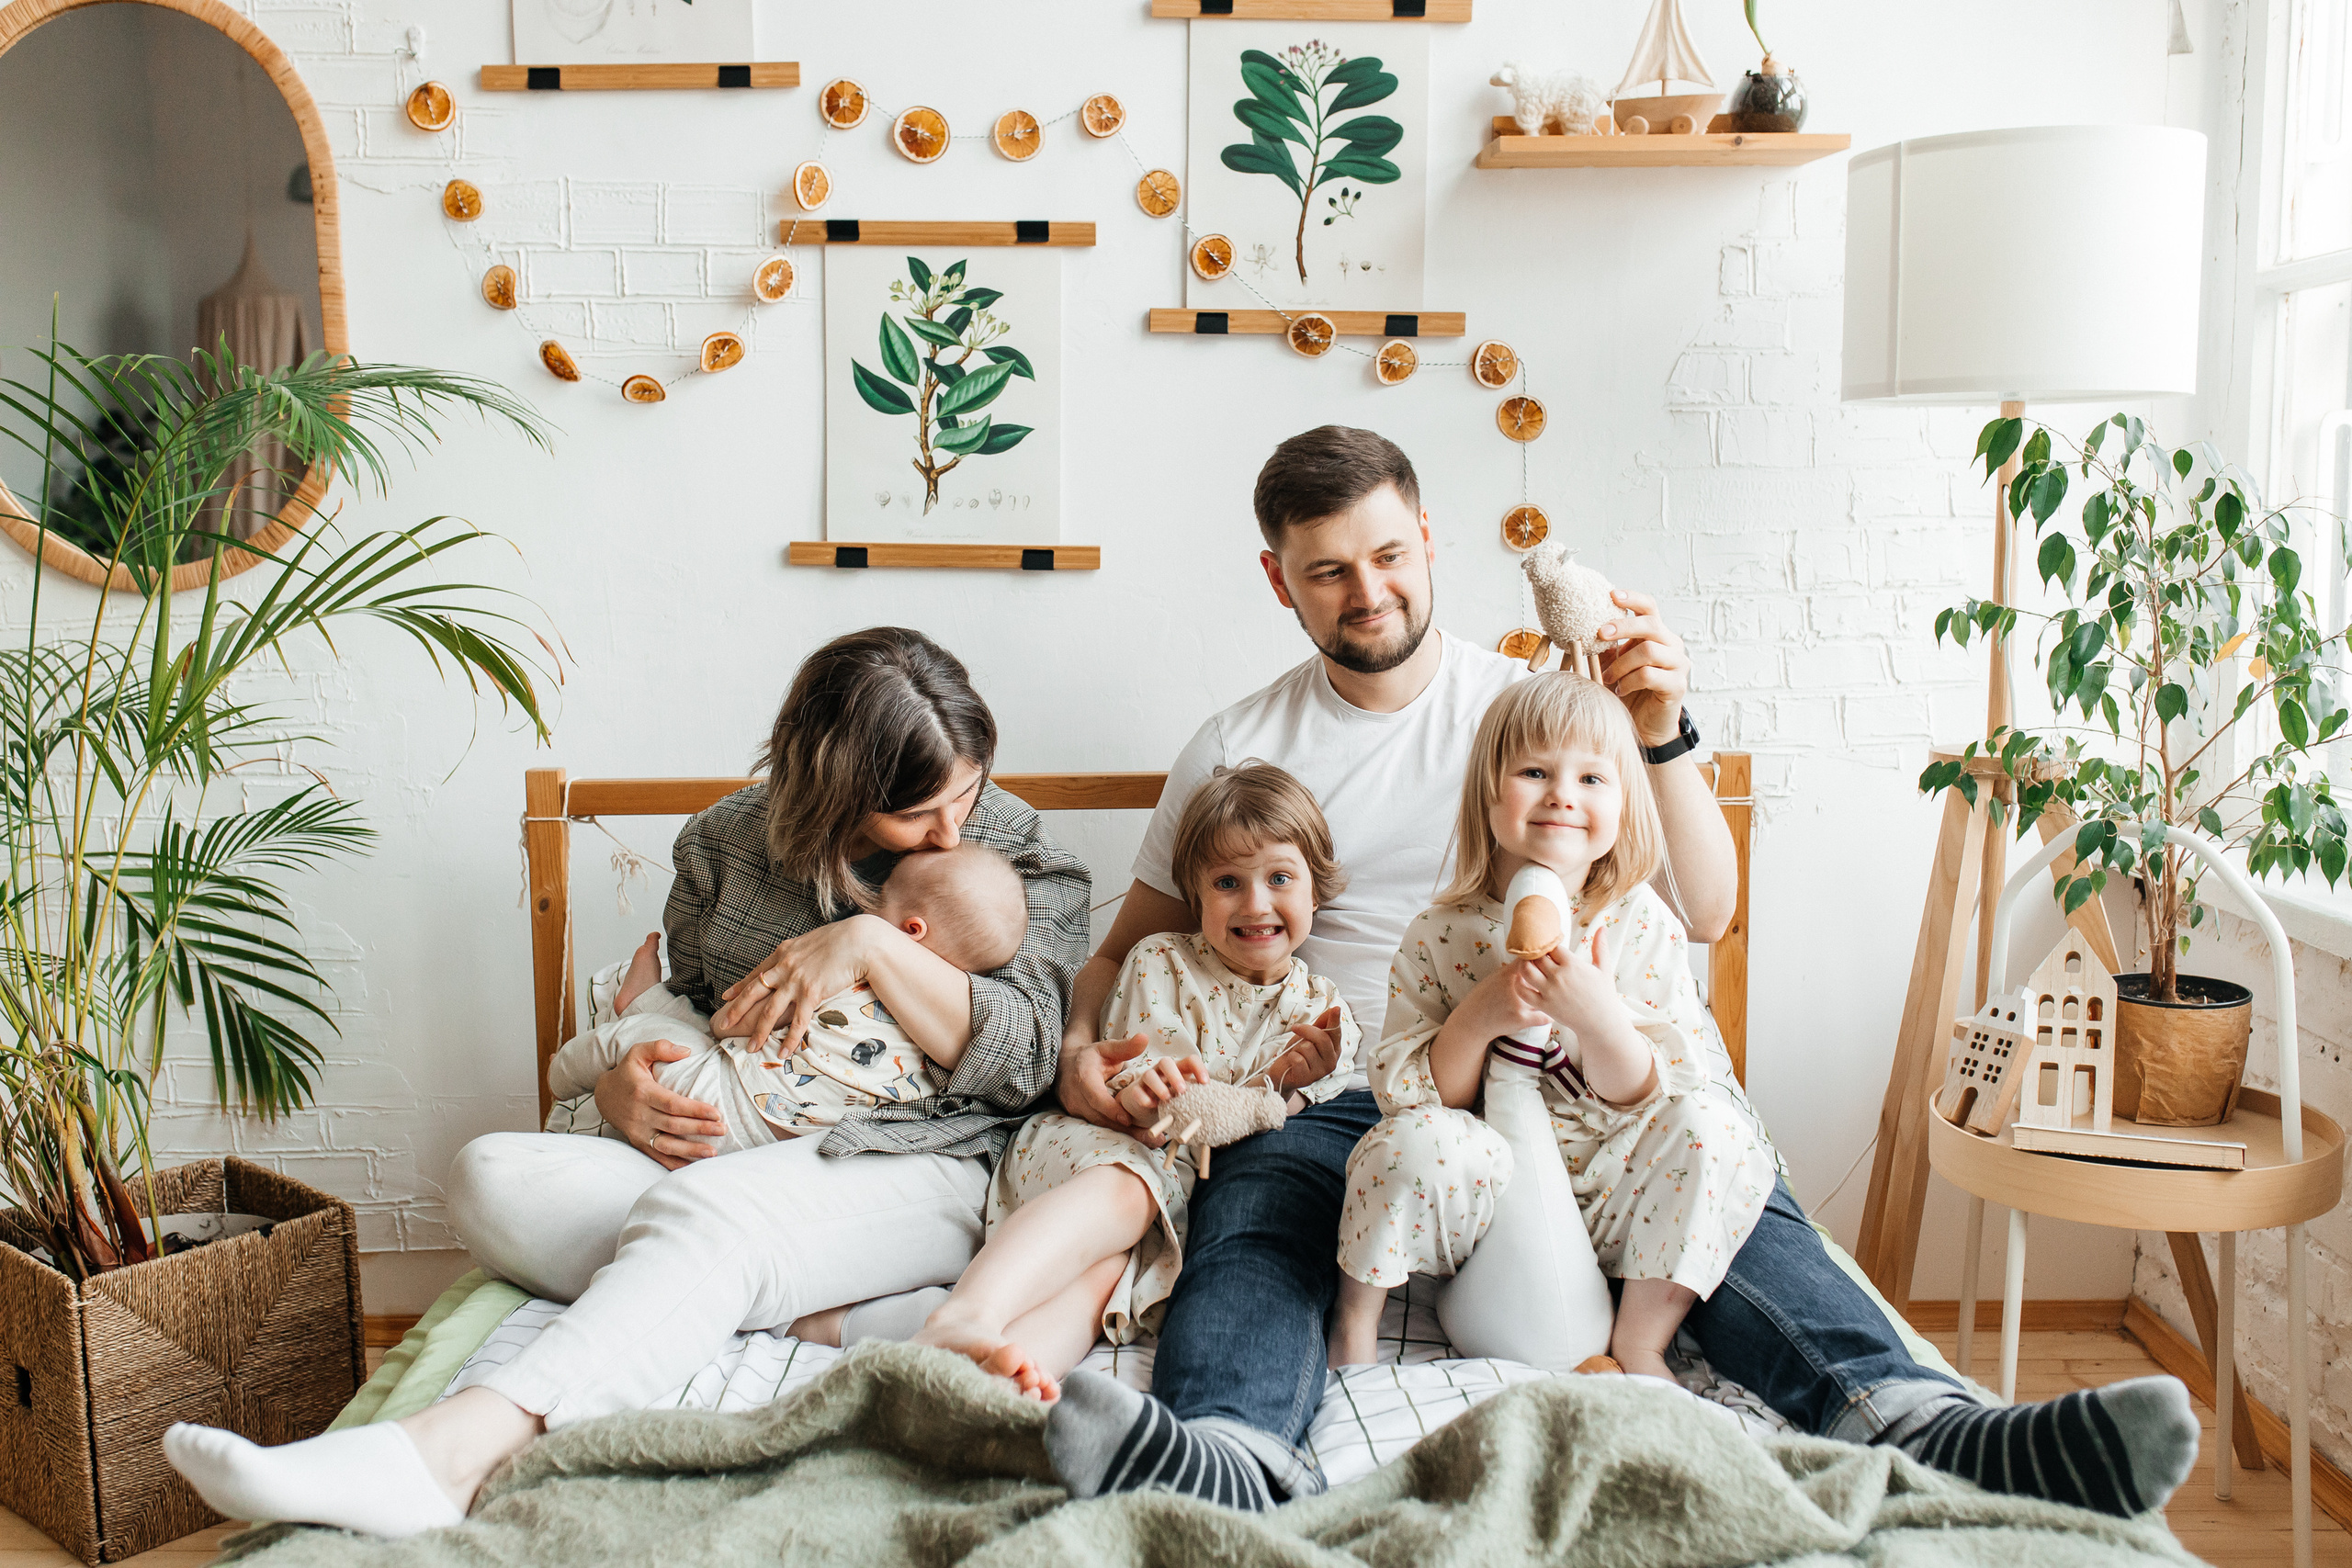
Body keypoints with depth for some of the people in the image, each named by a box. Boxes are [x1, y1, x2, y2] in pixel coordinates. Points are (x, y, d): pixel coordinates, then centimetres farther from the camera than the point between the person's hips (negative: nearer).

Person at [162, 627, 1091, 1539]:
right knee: (492, 1176, -22)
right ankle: (831, 1314, -32)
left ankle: (455, 1449, -51)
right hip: (718, 1159, 5)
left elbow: (1023, 1063, -7)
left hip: (922, 1169, -4)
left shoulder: (1021, 856, 3)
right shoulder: (727, 842, 11)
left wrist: (875, 946, -17)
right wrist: (621, 1085, -4)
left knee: (702, 1210, -36)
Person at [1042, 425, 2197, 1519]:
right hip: (1336, 1097, -1)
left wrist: (1660, 736, -7)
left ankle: (1906, 1419, -48)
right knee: (1251, 1214, -33)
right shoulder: (1236, 748, 13)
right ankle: (1232, 1460, -60)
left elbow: (1703, 915, 8)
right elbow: (1128, 948, 17)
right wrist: (1084, 1044, -6)